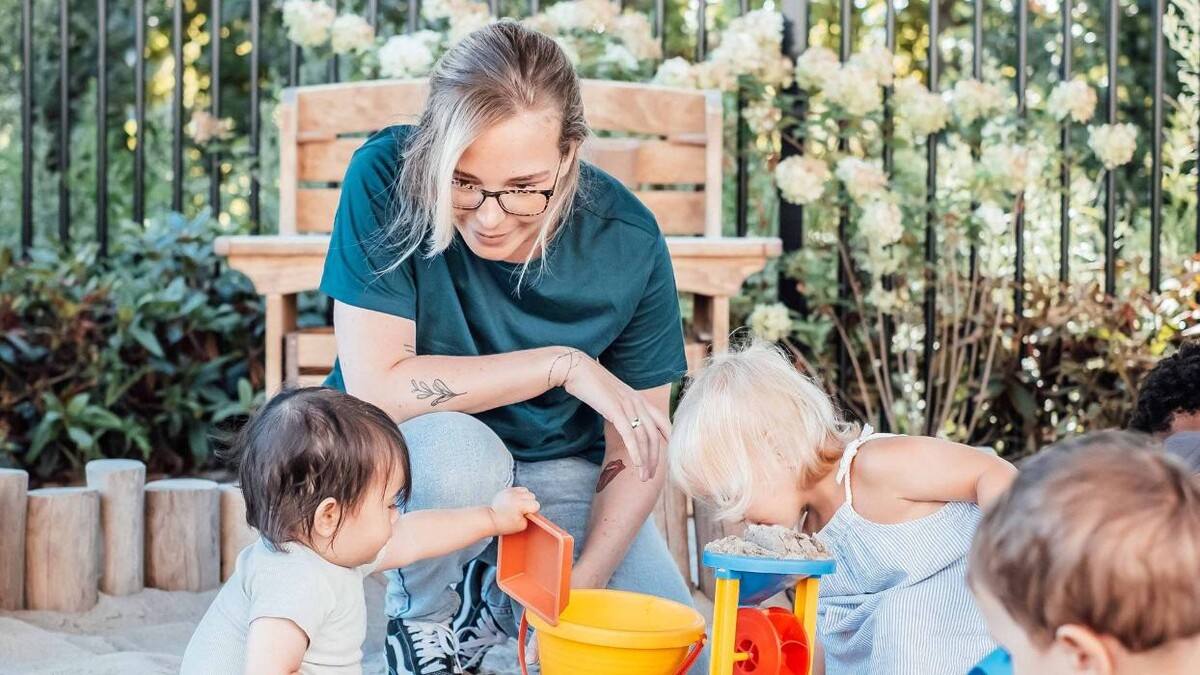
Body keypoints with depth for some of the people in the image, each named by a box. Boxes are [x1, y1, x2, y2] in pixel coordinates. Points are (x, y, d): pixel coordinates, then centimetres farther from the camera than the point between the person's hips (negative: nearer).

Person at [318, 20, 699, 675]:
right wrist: (561, 365, -29)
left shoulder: (628, 241, -19)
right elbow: (376, 387, -30)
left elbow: (639, 450, -10)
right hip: (401, 451, -2)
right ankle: (421, 617, -4)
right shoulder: (385, 178, -26)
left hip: (558, 467, 2)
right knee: (457, 450, -37)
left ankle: (495, 594, 18)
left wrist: (581, 588, -22)